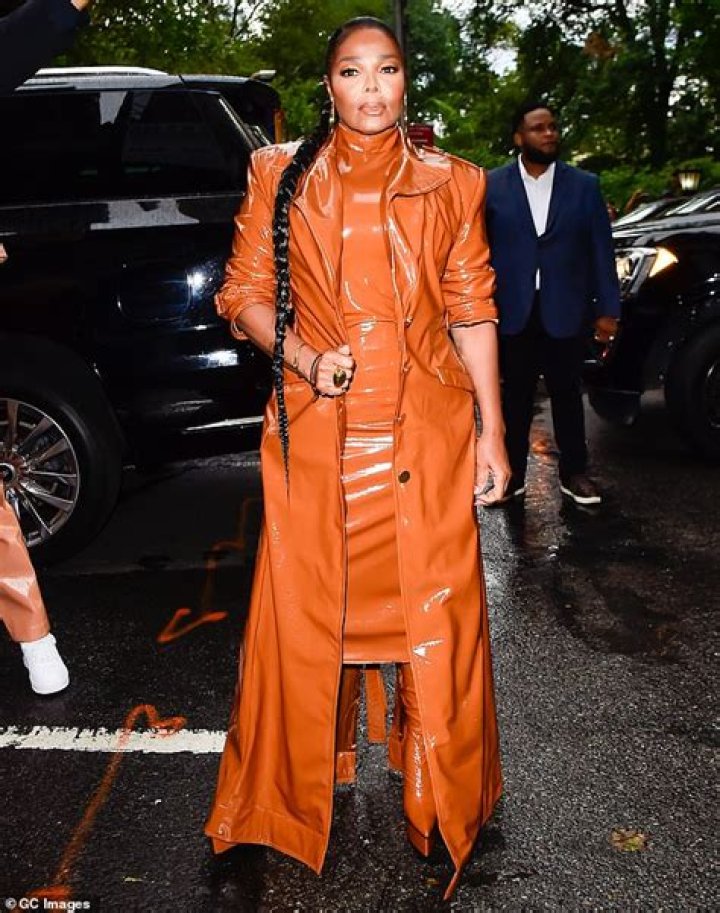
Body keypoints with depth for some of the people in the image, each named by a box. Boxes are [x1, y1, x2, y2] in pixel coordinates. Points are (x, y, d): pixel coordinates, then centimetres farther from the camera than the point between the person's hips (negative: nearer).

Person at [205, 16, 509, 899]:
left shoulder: (450, 183, 8)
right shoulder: (281, 175, 7)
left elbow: (472, 311, 7)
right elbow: (245, 291, 6)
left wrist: (492, 431, 2)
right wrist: (306, 358, -12)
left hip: (426, 430, 1)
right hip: (317, 431, 0)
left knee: (433, 611, 5)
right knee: (309, 610, 6)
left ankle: (437, 796, 28)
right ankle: (309, 781, 31)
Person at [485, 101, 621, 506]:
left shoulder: (585, 185, 4)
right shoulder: (492, 185, 2)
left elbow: (602, 250, 3)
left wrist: (608, 309, -1)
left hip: (567, 313, 1)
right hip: (514, 313, 0)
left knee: (568, 394, 11)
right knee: (516, 397, 9)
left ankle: (574, 472, 23)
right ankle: (512, 474, 20)